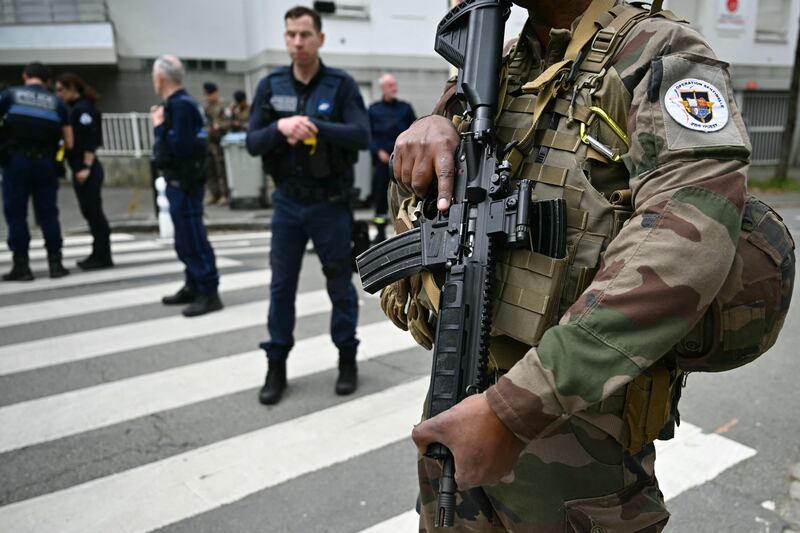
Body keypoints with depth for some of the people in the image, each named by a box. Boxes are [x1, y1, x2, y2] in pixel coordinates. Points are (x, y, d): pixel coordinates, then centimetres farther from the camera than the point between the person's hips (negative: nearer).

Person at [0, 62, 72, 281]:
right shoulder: (56, 102, 9)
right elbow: (69, 142, 5)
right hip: (46, 161, 1)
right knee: (48, 213, 8)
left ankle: (21, 266, 5)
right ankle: (55, 263, 9)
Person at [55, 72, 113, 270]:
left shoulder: (83, 109, -10)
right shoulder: (74, 108, 18)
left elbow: (90, 139, -18)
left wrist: (86, 167, -22)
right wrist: (80, 168, 11)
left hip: (87, 168, -9)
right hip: (79, 167, 9)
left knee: (93, 211, -6)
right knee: (89, 211, 11)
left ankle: (103, 257, 0)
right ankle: (98, 254, 18)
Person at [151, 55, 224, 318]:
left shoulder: (181, 105, -15)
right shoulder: (179, 103, 14)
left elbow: (179, 147, -23)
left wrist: (160, 127, -12)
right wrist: (161, 123, 10)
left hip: (184, 183, -10)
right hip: (180, 182, 10)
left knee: (192, 239, -8)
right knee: (186, 239, 16)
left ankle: (209, 294, -3)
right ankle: (193, 287, 27)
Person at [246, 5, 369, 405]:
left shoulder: (341, 85, -6)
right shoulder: (270, 86, 2)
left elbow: (362, 136, -17)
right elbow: (253, 144, -2)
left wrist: (315, 126, -29)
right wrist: (280, 127, -23)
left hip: (330, 204, -2)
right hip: (287, 203, 3)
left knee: (340, 283, 8)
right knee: (281, 285, 7)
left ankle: (347, 358, 25)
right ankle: (276, 365, 20)